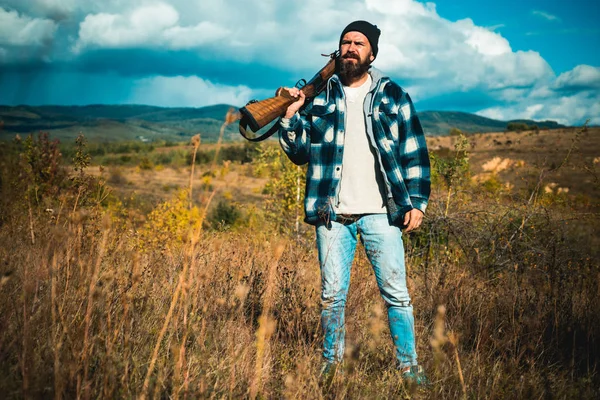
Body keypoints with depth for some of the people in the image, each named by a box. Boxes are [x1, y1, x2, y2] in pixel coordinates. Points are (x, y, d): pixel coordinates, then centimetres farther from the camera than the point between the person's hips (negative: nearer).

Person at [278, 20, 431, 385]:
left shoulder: (393, 95, 7)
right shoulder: (319, 96, 10)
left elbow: (415, 152, 5)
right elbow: (302, 153, 9)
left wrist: (417, 202, -3)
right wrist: (291, 117, -7)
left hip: (380, 213, -1)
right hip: (332, 214, 1)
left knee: (396, 293, 0)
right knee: (332, 295, 7)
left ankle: (409, 365, 12)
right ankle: (331, 362, 20)